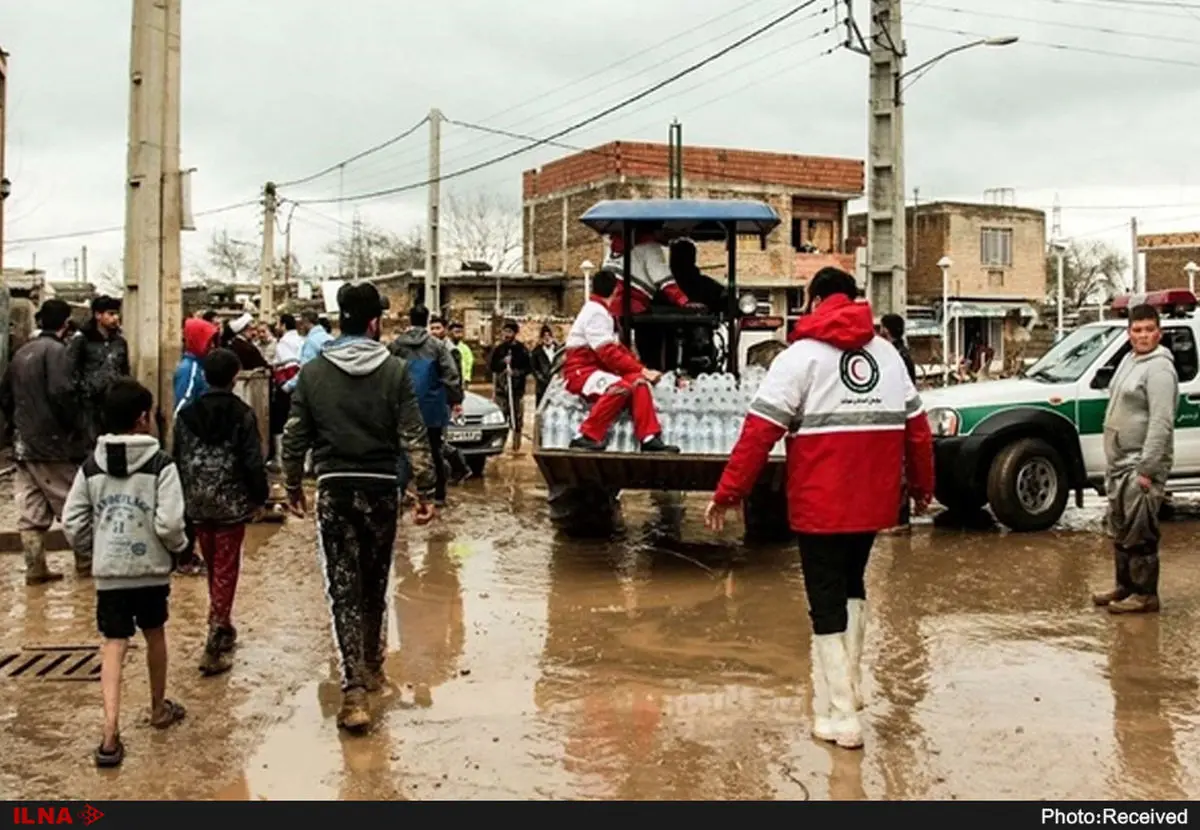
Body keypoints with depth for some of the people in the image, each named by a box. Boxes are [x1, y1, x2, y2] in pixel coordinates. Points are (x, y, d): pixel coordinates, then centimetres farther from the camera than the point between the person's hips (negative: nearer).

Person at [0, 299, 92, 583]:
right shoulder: (57, 350, -11)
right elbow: (61, 394, -23)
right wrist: (75, 428, -12)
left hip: (24, 443, 7)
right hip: (53, 443, -7)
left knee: (30, 512, 7)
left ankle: (35, 569, 10)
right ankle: (85, 562, 10)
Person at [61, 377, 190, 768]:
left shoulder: (91, 467, 1)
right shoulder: (161, 464, -11)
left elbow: (72, 524, 1)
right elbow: (169, 523, -18)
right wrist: (179, 546, 2)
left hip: (109, 573, 2)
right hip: (151, 570, -2)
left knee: (114, 646, 1)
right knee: (155, 635, 19)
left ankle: (110, 733, -10)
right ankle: (159, 707, 37)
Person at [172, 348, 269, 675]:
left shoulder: (186, 414, 2)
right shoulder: (242, 414, -9)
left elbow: (177, 460, 6)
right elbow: (253, 462, -11)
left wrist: (182, 498, 15)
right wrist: (259, 496, 2)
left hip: (198, 504, 4)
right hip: (231, 503, -4)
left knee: (213, 568, 20)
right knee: (226, 571, 0)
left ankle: (222, 628, 34)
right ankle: (214, 647, -5)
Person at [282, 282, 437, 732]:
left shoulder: (313, 372, 0)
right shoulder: (395, 370, -5)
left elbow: (294, 437, 3)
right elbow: (414, 437, -8)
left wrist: (293, 486, 16)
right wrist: (426, 491, -3)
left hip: (333, 490, 0)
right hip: (381, 489, 0)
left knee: (344, 588, 0)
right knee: (375, 584, 17)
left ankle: (354, 689, -9)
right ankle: (372, 667, 34)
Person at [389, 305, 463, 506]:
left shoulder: (396, 345, 0)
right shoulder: (437, 345, -6)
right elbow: (450, 375, -8)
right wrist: (456, 399, -1)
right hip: (432, 408, -1)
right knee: (434, 452, 6)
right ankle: (438, 494, 7)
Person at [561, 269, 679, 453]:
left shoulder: (602, 312, 17)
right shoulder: (595, 312, -15)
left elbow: (617, 348, 17)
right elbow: (609, 353, -22)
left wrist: (640, 369, 4)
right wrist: (641, 370, -18)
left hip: (596, 368, 9)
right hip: (581, 371, -9)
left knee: (638, 383, -10)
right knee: (621, 387, -33)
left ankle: (649, 438, -16)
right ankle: (586, 437, -28)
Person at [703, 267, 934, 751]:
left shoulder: (801, 356, -6)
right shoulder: (888, 355, 10)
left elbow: (760, 431, -13)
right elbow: (916, 429, 12)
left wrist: (728, 493, -9)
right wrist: (922, 486, 25)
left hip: (821, 505, -5)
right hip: (873, 502, 5)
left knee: (827, 604, 3)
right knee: (851, 587, 25)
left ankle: (839, 715, 3)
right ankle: (848, 685, 30)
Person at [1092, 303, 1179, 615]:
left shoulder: (1159, 369, -15)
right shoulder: (1130, 361, 14)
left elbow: (1161, 423, -22)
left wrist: (1146, 469, -24)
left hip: (1140, 465, -10)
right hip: (1119, 463, 10)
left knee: (1139, 533, -6)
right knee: (1120, 531, 17)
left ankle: (1145, 595, 2)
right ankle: (1125, 586, 28)